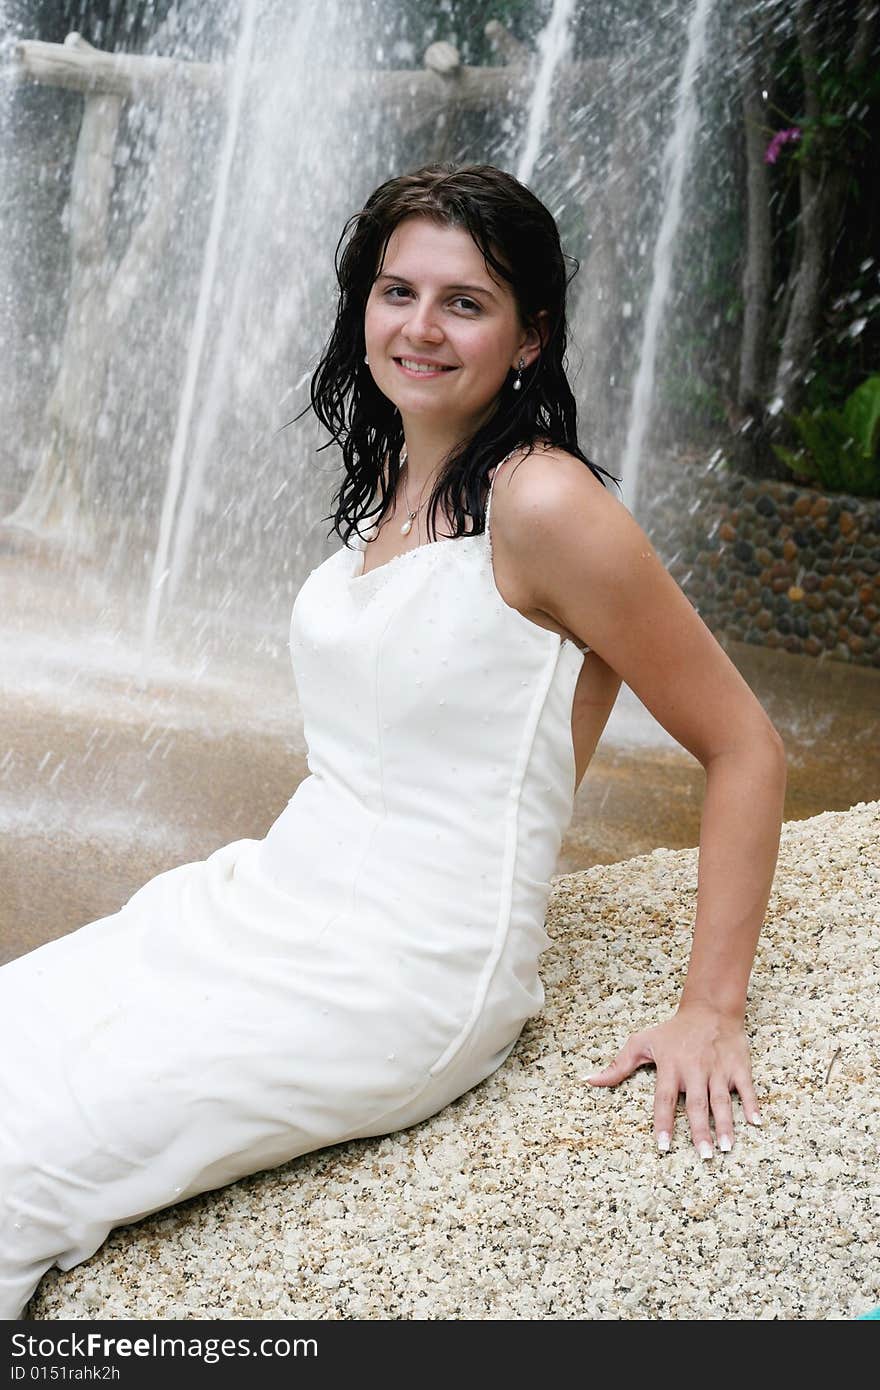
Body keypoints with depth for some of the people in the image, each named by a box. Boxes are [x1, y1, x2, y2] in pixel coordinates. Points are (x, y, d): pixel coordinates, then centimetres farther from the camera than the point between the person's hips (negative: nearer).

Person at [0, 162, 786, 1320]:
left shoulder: (542, 504, -14)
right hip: (262, 900, 8)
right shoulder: (390, 484, 11)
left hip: (408, 975, -8)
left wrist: (712, 1013, -11)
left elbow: (744, 748, -11)